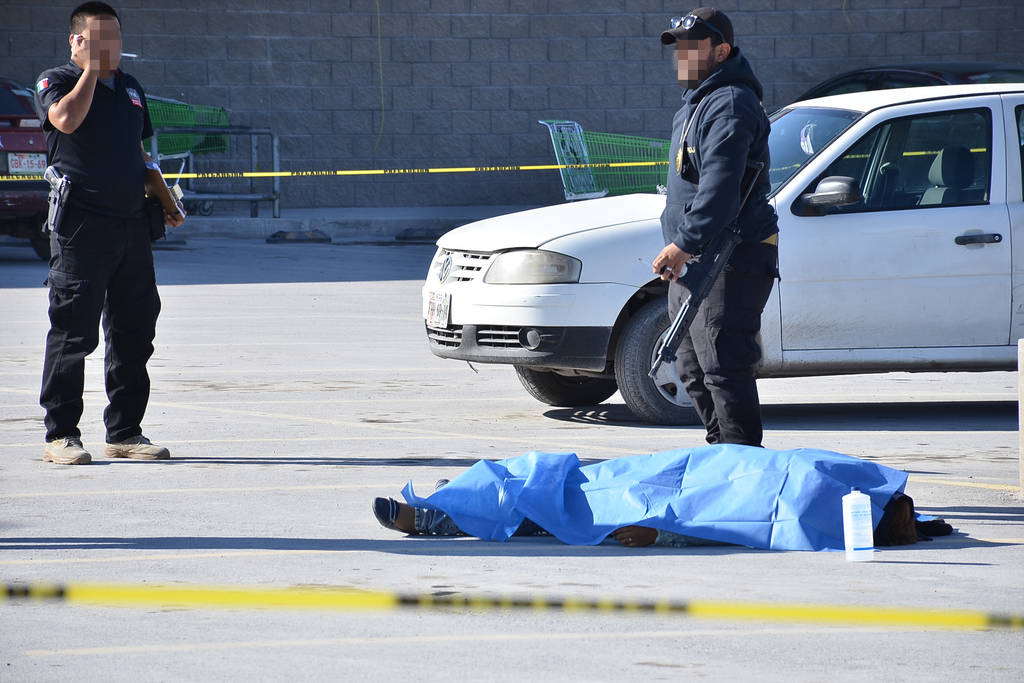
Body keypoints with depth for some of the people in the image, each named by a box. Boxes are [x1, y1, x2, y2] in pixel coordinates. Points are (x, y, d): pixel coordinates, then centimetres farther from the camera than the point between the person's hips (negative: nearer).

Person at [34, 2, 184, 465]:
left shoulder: (130, 89, 20)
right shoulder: (56, 81, 0)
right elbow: (67, 119, -22)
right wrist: (91, 68, -13)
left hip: (132, 225, 6)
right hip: (81, 227, -6)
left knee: (134, 331, 8)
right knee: (73, 331, -6)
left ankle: (125, 431, 16)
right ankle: (61, 435, -2)